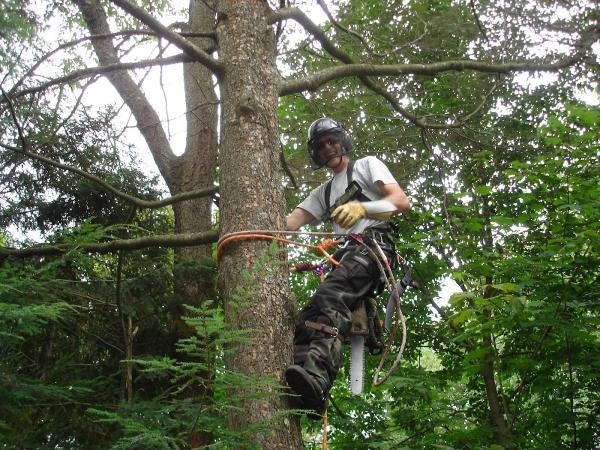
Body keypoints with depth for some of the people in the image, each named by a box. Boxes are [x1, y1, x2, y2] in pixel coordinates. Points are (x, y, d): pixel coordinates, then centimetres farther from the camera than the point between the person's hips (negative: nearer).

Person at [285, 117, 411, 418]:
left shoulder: (367, 165, 18)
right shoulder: (324, 192, 36)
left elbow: (402, 201, 1)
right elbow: (291, 222, 22)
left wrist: (362, 208, -19)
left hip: (373, 243, -8)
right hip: (344, 254, 8)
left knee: (330, 295, -36)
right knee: (305, 320, -15)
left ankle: (317, 380, -57)